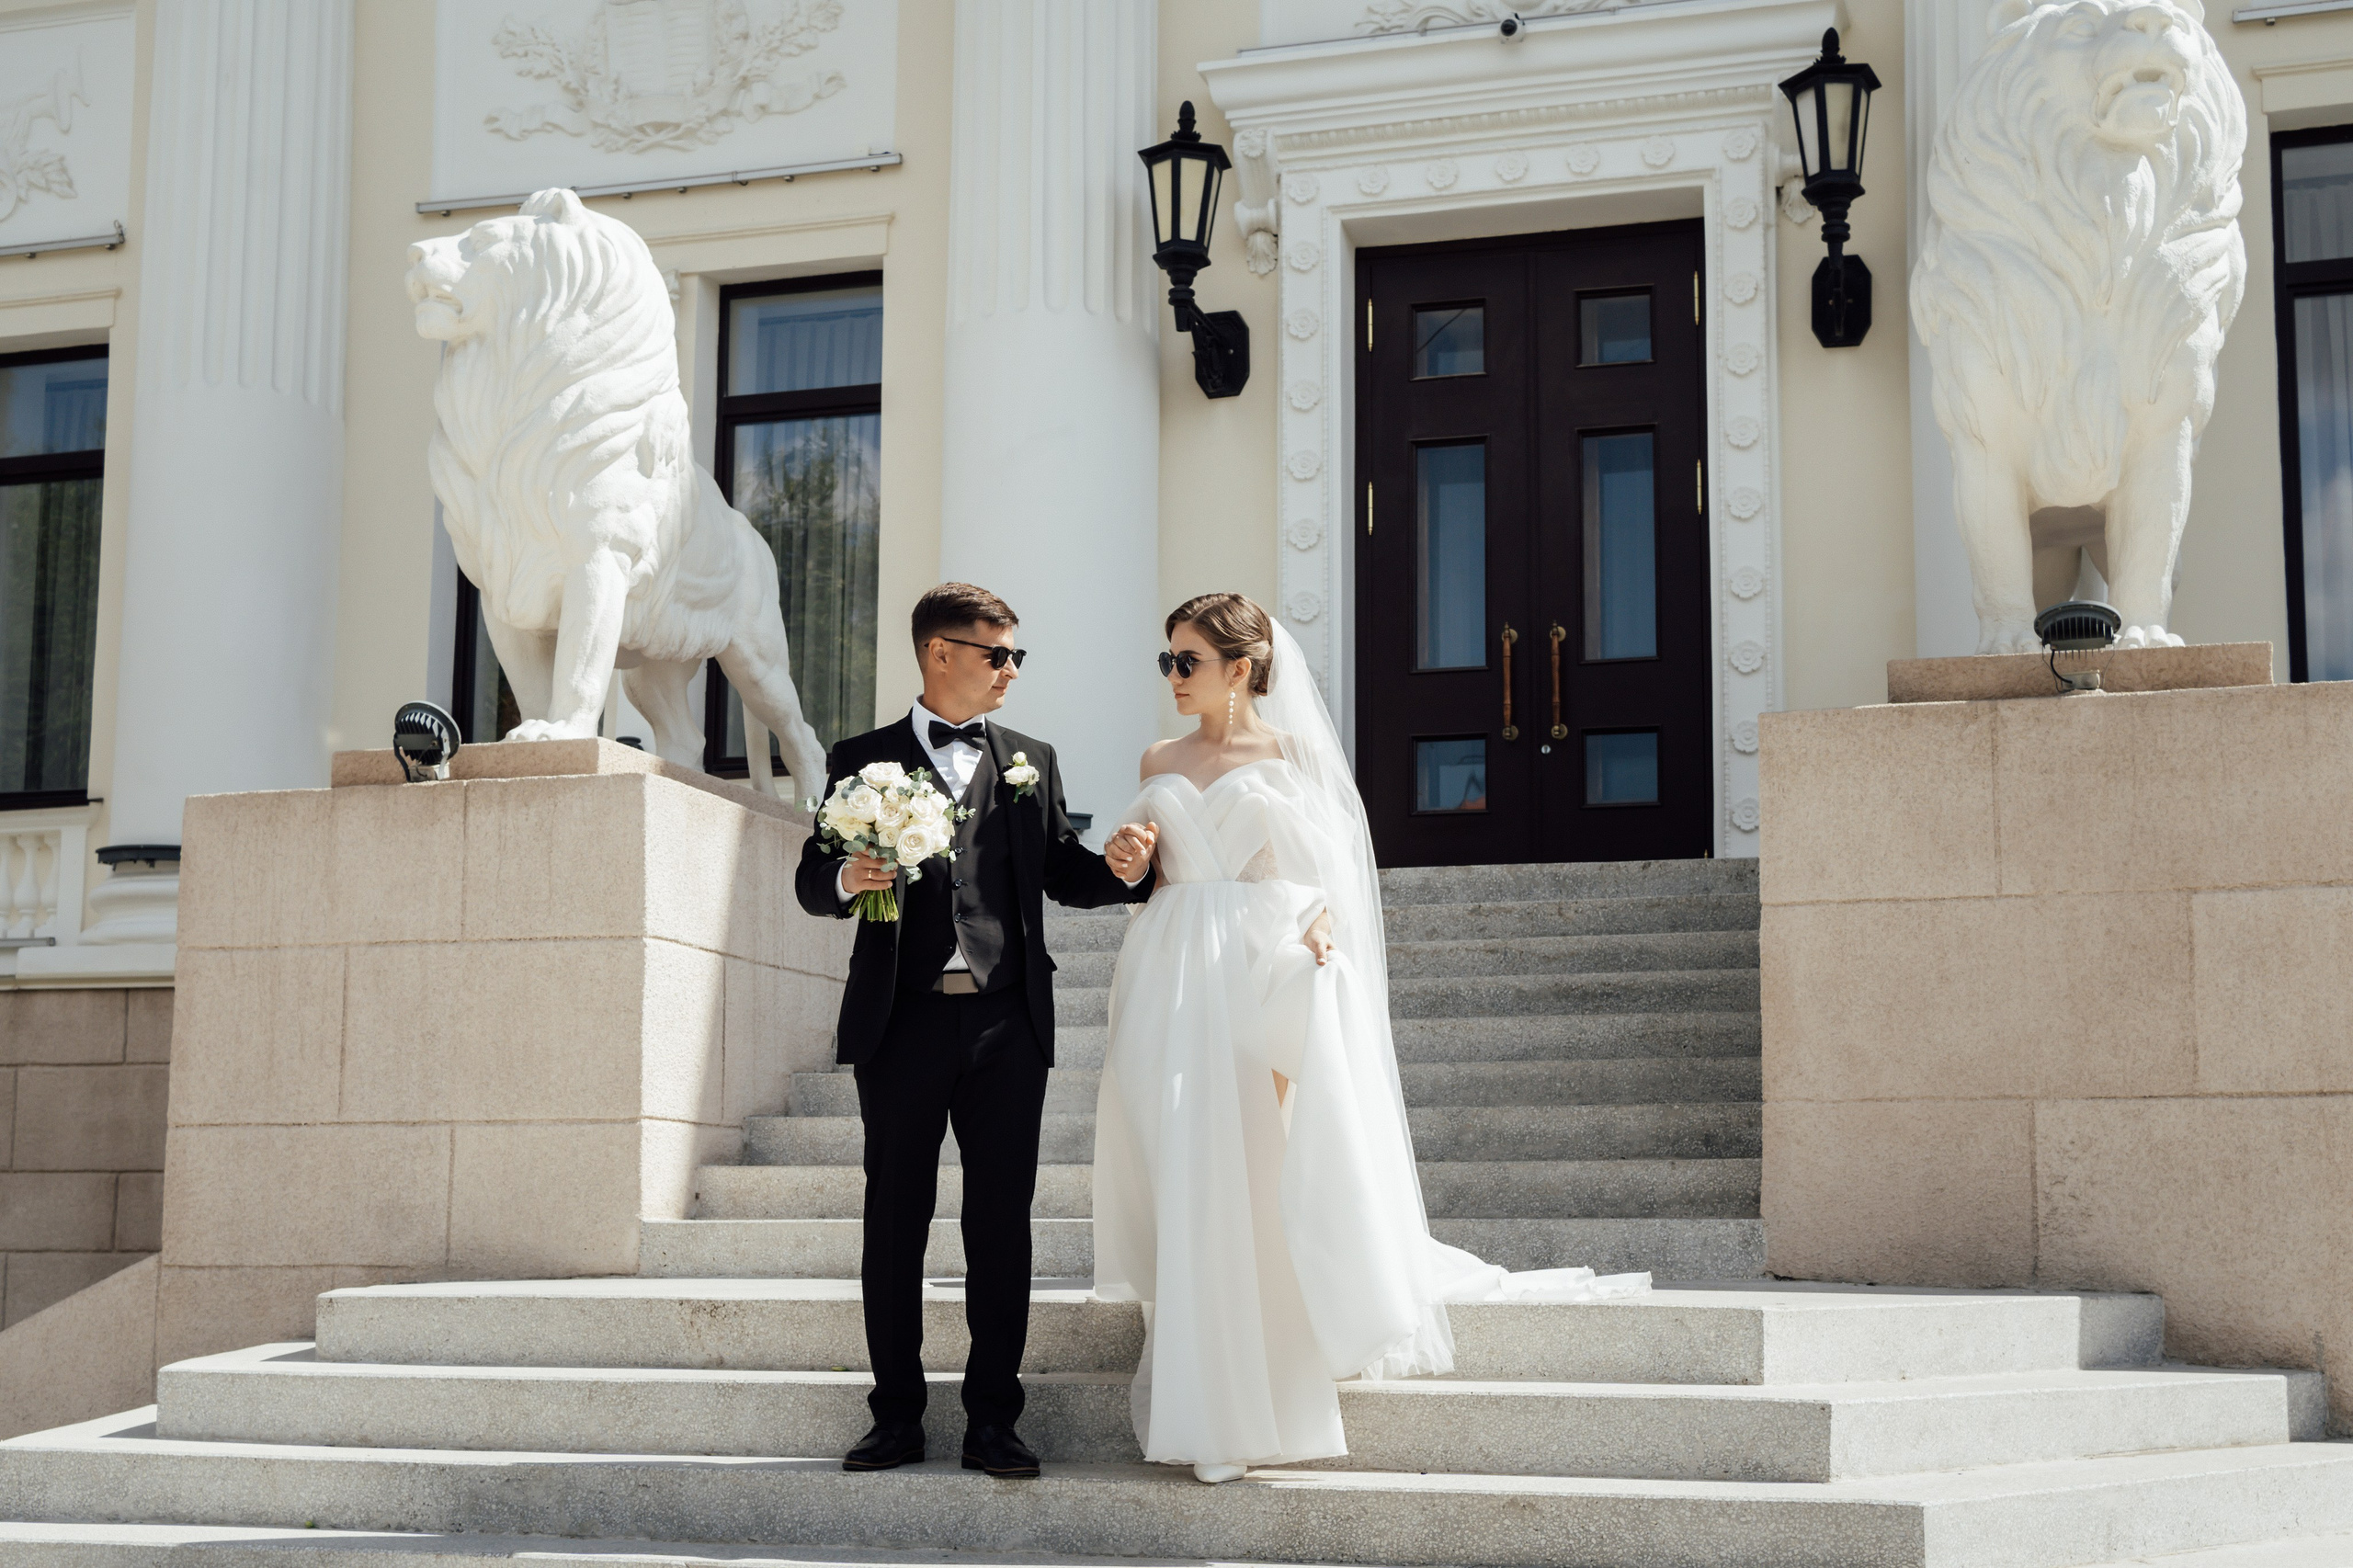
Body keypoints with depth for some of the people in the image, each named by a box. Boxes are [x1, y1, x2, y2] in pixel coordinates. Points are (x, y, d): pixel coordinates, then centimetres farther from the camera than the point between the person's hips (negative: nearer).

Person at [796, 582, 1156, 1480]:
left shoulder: (1032, 762, 15)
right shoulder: (863, 762, 8)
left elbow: (1062, 876, 13)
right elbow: (811, 881, 7)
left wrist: (1124, 871, -8)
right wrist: (847, 880, -15)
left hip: (1007, 1025, 1)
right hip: (903, 1024, -1)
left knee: (1001, 1224, 1)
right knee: (895, 1221, 4)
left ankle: (991, 1420, 7)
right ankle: (897, 1415, 12)